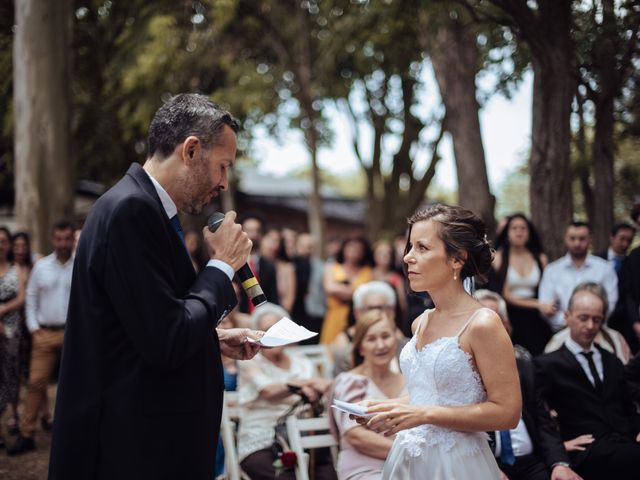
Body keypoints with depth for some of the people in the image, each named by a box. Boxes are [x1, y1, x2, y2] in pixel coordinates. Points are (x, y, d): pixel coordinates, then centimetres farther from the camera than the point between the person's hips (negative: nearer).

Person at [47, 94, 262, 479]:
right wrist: (223, 265, -12)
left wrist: (215, 339, 8)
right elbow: (166, 344, -24)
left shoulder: (141, 206, 10)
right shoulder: (131, 209, -19)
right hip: (138, 449, -10)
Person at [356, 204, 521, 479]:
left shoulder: (482, 324, -16)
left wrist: (425, 414, -21)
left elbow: (507, 412, -18)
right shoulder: (420, 324, 6)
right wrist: (386, 408, 0)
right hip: (409, 456, 7)